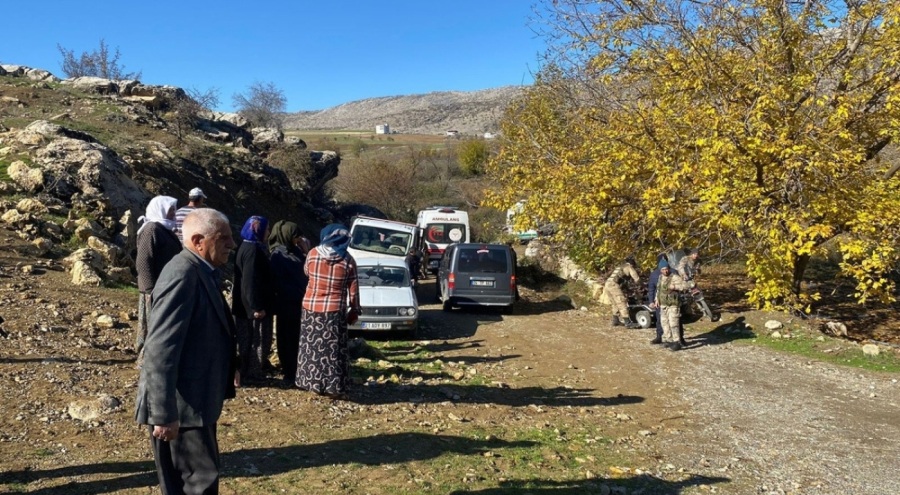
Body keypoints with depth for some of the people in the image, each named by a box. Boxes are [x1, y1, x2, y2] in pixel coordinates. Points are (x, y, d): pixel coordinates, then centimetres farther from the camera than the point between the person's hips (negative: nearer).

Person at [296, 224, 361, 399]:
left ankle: (314, 382, 21)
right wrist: (354, 310, 6)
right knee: (334, 350, 4)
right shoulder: (347, 260, -7)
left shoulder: (313, 254, -3)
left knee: (312, 347, 13)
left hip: (311, 307, 2)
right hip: (334, 310, -2)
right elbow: (353, 289, -3)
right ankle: (334, 387, 6)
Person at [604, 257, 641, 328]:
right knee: (622, 303, -8)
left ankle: (615, 321, 27)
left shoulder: (619, 267, 32)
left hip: (607, 284, 8)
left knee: (615, 304, 21)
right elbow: (637, 279, 5)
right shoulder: (629, 267, 9)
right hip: (613, 285, -8)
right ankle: (628, 323, -11)